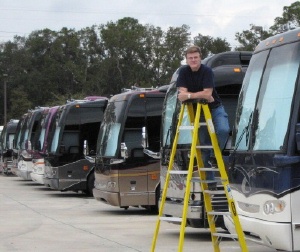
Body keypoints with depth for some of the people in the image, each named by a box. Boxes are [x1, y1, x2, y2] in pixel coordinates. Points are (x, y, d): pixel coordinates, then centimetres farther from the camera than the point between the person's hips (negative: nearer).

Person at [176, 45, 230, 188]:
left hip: (214, 108, -3)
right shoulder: (184, 72, -5)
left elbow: (208, 93, -26)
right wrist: (201, 96, -20)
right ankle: (209, 180, 9)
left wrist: (189, 95, -22)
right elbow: (182, 93, -14)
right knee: (203, 144, 3)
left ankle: (214, 155, -8)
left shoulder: (207, 71, -16)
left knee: (223, 130, -32)